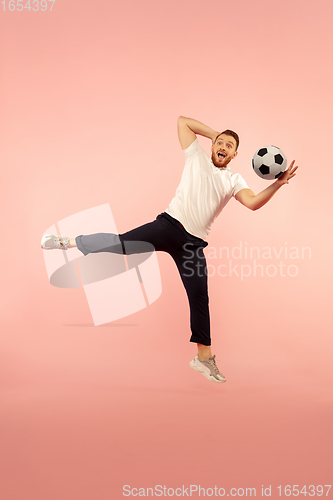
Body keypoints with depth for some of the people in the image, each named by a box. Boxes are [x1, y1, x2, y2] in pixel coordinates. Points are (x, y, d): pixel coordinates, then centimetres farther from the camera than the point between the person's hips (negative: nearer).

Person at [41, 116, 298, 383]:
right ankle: (70, 241, 4)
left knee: (200, 297, 3)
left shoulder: (234, 180, 11)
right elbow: (183, 120, 12)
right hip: (170, 224, -2)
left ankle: (204, 357, 15)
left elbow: (254, 203, -6)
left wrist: (278, 184, -17)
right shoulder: (197, 157, 9)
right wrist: (215, 134, 12)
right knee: (124, 243, -20)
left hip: (194, 242, 2)